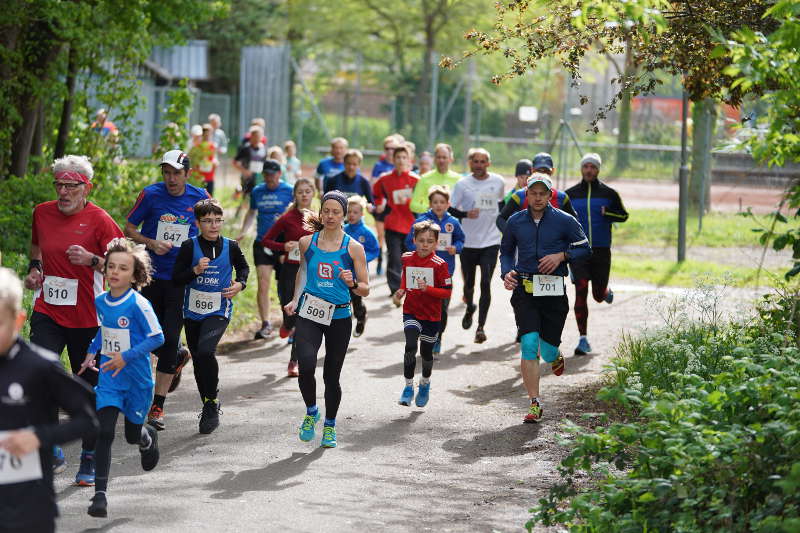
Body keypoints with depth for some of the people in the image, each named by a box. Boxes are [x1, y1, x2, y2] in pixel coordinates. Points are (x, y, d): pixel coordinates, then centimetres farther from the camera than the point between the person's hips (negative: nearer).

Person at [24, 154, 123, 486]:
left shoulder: (99, 220, -8)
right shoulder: (42, 213, 5)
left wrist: (92, 260, -24)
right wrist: (34, 267, 8)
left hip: (86, 317, -3)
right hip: (47, 312, 3)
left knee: (88, 389, 7)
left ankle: (89, 460, 21)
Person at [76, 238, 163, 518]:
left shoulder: (138, 305, -18)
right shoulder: (100, 301, 1)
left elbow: (157, 337, -16)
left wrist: (127, 357, -23)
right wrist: (91, 354, 9)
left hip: (136, 379, -3)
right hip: (108, 378, 3)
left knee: (132, 434, 14)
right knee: (104, 433, -12)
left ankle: (149, 437, 54)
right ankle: (100, 495, -12)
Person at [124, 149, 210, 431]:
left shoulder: (200, 197, 0)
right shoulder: (151, 194, -4)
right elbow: (129, 228, 3)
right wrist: (151, 243, -14)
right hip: (152, 277, 1)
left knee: (169, 340, -5)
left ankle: (158, 406, 0)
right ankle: (179, 357, 41)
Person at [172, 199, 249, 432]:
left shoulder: (230, 246, -1)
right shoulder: (190, 246, -5)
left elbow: (243, 266, 19)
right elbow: (176, 278, -6)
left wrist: (240, 284, 1)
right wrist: (195, 270, -21)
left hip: (219, 310, -2)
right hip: (193, 311, 2)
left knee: (206, 351, -26)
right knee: (198, 360, 11)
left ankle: (212, 401, -9)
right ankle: (209, 409, 29)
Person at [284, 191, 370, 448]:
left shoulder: (353, 248, -4)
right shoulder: (307, 242, 3)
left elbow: (366, 290, -1)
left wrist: (352, 283, -21)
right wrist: (295, 299, 16)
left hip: (339, 317, 0)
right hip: (309, 314, 0)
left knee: (331, 376, 7)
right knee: (306, 365, -22)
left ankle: (330, 426, 29)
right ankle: (311, 412, 5)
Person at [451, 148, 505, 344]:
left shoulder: (498, 182, 3)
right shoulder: (462, 184, -4)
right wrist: (466, 214, -21)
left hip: (491, 241, 0)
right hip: (468, 241, 0)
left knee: (486, 284, -10)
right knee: (469, 283, 11)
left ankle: (481, 326, -7)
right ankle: (469, 308, 44)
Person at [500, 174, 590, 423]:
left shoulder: (564, 221, -1)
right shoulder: (515, 222, 7)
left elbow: (584, 248, 6)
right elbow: (506, 251, 19)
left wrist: (562, 255, -11)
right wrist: (507, 272, 0)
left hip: (554, 290, -1)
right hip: (524, 288, 1)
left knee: (548, 352, 2)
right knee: (529, 344, -14)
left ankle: (555, 355, 44)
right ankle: (535, 404, -9)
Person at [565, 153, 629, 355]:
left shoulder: (609, 193, 3)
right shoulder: (570, 194, 5)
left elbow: (623, 215, 8)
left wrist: (607, 213, -11)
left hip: (601, 251, 0)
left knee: (598, 296, 7)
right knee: (581, 293, -12)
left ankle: (606, 291, 47)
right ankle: (583, 339, -9)